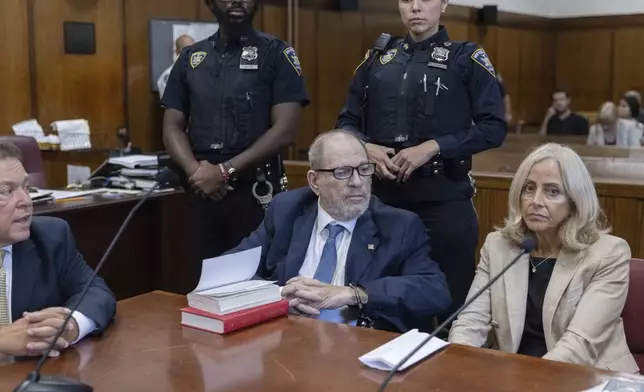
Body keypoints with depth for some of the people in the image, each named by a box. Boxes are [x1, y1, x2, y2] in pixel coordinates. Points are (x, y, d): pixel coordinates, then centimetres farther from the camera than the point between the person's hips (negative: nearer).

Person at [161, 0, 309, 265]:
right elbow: (172, 128, 10)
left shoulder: (276, 53, -1)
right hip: (203, 189, 4)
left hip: (255, 187, -3)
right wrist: (195, 171, -9)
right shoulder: (191, 57, 11)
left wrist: (225, 171, -13)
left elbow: (285, 130, -9)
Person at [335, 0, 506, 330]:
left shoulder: (467, 58, 2)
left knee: (450, 299, 2)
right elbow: (347, 121, 14)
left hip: (444, 198, -3)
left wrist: (433, 147, -15)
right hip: (383, 195, 4)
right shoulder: (378, 58, 13)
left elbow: (494, 127, -5)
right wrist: (366, 147, -7)